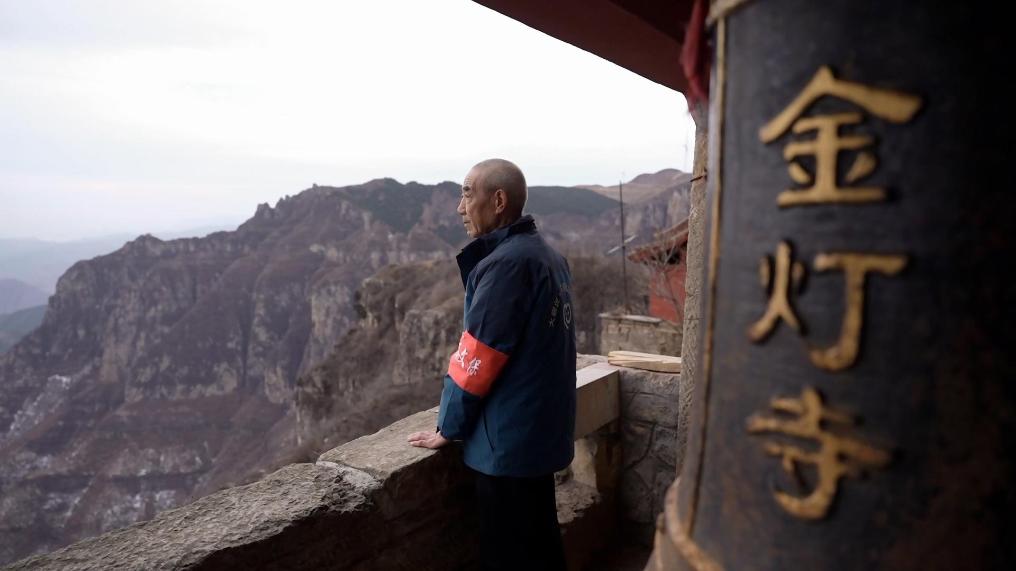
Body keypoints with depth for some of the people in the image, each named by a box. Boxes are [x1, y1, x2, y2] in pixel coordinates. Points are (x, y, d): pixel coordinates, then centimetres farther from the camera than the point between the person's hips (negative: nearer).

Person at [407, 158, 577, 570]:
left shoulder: (505, 263, -22)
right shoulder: (548, 256, 6)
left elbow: (477, 359, -20)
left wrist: (448, 429, -5)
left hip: (508, 442, -8)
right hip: (542, 431, 8)